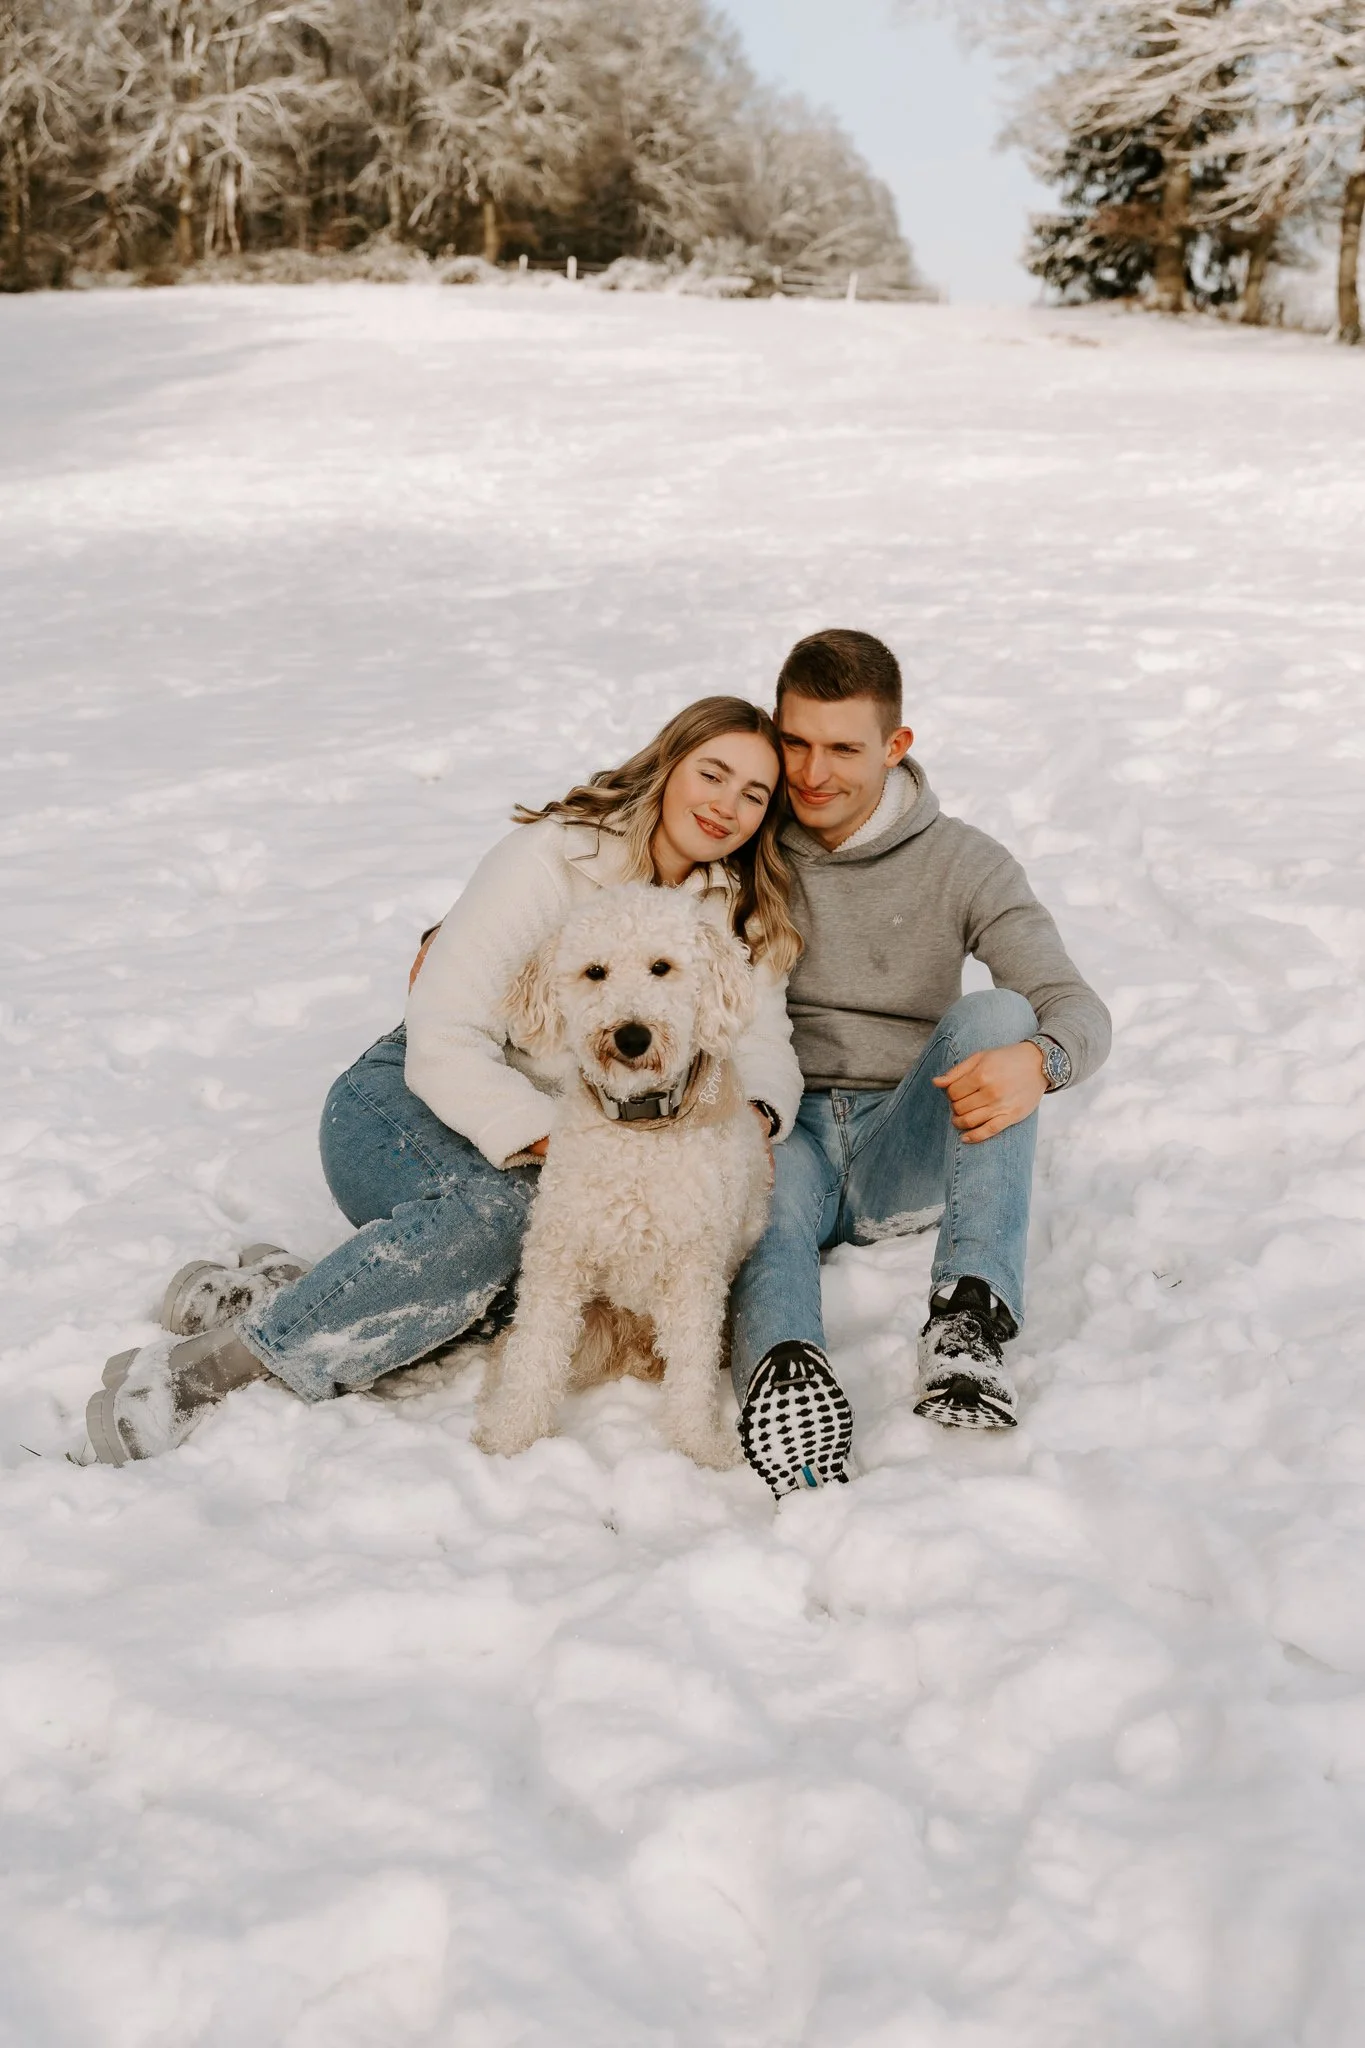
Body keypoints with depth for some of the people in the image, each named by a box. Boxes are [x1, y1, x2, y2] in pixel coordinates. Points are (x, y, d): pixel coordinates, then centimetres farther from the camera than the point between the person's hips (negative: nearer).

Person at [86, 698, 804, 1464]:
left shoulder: (741, 911, 3)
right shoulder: (551, 859, -16)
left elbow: (761, 1044, -2)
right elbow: (443, 1042, -22)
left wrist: (757, 1117, -25)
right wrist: (552, 1141, -33)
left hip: (563, 1132, 6)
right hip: (407, 1107, -6)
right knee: (496, 1211, -38)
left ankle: (287, 1292, -17)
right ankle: (201, 1370, -30)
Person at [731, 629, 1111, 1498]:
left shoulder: (964, 864, 2)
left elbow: (1079, 1009, -8)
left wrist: (1036, 1061, -34)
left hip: (900, 1151, 0)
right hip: (776, 1127, 0)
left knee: (996, 1016, -28)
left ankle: (971, 1318, -40)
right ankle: (787, 1371, -68)